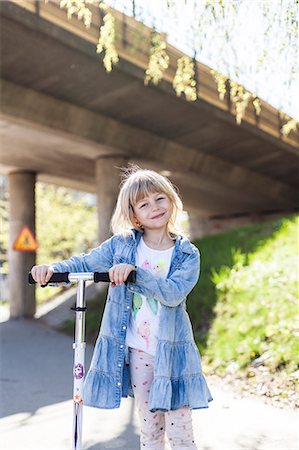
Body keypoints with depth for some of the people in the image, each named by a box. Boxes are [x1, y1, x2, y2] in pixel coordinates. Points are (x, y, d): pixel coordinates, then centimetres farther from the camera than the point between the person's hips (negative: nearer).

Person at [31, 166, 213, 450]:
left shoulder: (187, 254, -6)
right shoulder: (122, 244, 0)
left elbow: (173, 293, -21)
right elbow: (85, 263, 5)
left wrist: (134, 272, -32)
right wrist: (53, 268, -13)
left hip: (171, 351, -2)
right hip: (136, 351, 2)